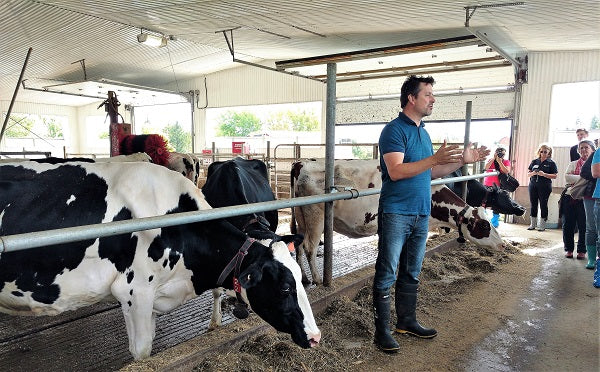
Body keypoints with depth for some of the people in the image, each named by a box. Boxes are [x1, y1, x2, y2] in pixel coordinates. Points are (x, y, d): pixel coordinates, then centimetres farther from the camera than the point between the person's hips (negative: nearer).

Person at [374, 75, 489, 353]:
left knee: (411, 273, 16)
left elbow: (431, 172, 20)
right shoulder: (394, 130, -10)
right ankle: (382, 330, 8)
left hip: (421, 214, 9)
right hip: (396, 213, -8)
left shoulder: (423, 132, 16)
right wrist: (434, 158, -25)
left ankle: (407, 321, 30)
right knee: (387, 274, -2)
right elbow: (395, 171, -21)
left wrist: (462, 160, 11)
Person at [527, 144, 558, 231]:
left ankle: (542, 225, 6)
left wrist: (544, 174, -18)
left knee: (543, 204, -1)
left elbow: (554, 176, -4)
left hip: (545, 187, -3)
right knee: (533, 204, 5)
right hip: (533, 185, 4)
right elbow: (528, 174, 13)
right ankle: (532, 224, 13)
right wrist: (533, 173, -9)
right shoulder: (534, 161, 12)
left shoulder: (551, 163, 1)